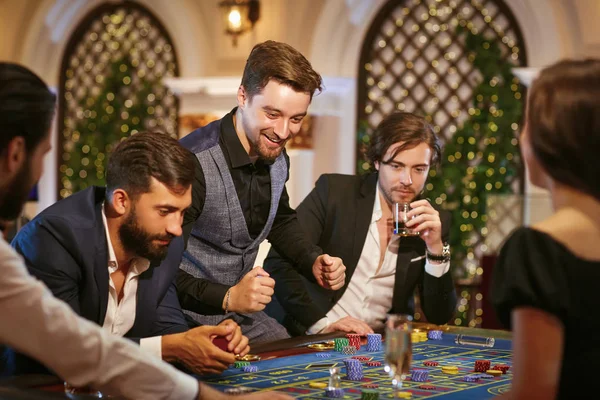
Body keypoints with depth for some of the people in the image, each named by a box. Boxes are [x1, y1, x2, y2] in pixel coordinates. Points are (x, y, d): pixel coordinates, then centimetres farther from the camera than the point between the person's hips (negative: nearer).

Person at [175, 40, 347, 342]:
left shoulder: (277, 158, 0)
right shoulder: (192, 163, -25)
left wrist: (313, 262, 6)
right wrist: (227, 298, -31)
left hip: (244, 315, 7)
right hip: (192, 320, -7)